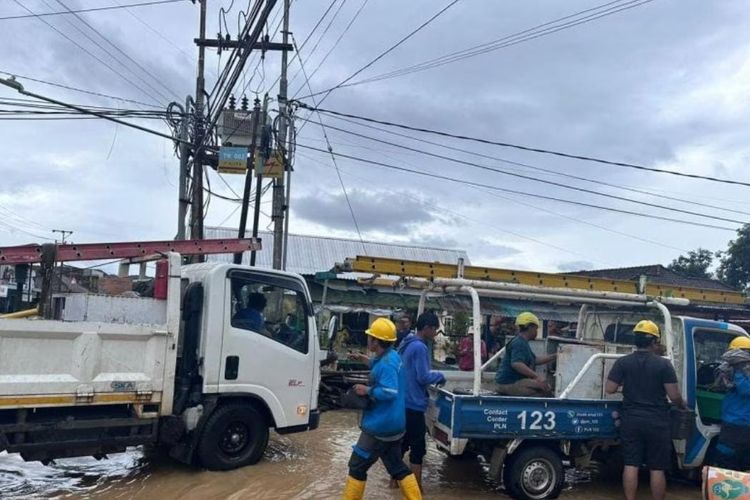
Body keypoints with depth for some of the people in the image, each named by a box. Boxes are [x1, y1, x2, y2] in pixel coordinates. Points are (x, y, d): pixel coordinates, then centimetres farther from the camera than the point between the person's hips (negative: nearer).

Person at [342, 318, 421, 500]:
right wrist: (365, 359, 23)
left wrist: (367, 390, -21)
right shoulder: (392, 356, 7)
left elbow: (389, 392, -33)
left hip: (380, 425, -10)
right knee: (397, 466, 18)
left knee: (357, 466, 4)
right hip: (393, 424, 10)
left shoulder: (386, 363, -24)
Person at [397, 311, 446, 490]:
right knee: (418, 447, -1)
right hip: (413, 405, -10)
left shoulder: (408, 344, 12)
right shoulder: (420, 347, -19)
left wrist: (433, 377, 14)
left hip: (403, 403, 10)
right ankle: (417, 488, 4)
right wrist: (440, 376, -4)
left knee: (402, 443, 18)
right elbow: (423, 377, -20)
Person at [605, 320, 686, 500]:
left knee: (631, 465, 7)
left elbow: (609, 389, -5)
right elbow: (674, 395, -9)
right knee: (657, 468, 8)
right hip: (657, 422, -2)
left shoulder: (623, 362, -4)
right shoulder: (663, 364, -9)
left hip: (631, 420, 2)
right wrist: (683, 405, 13)